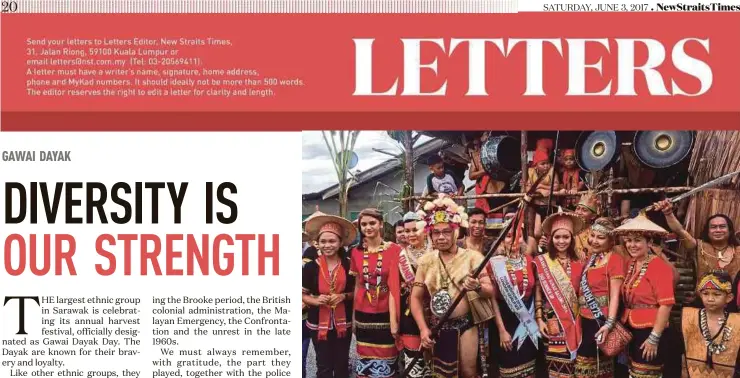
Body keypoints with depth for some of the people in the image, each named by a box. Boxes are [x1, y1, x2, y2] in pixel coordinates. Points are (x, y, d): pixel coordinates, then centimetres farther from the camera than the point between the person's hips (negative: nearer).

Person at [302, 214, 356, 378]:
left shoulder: (349, 265, -4)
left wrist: (344, 296, -14)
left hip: (343, 323, 1)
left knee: (342, 365, 12)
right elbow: (302, 294, 1)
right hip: (318, 324, -1)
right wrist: (316, 300, -18)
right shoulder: (310, 267, -6)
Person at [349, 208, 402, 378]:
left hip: (386, 315, -3)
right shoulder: (356, 252, 6)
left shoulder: (393, 250, -7)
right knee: (365, 363, 7)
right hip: (363, 316, 3)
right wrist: (354, 316, 12)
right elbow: (357, 285, 13)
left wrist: (394, 320, -15)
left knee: (386, 364, 1)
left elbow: (394, 286, -11)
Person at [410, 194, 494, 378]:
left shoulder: (472, 256, -5)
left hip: (465, 325, -2)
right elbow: (416, 297, 4)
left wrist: (477, 287, -32)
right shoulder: (426, 260, 3)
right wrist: (423, 328, -6)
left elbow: (490, 290, -10)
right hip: (436, 327, 2)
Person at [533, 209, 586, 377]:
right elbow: (537, 293, -2)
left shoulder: (578, 263, 6)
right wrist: (539, 320, -7)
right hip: (552, 321, -3)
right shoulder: (542, 261, -3)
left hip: (573, 322, 3)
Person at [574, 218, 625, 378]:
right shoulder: (589, 258, 12)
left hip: (600, 321, -7)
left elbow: (615, 294, -15)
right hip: (584, 320, 7)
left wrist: (609, 323, -20)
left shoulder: (615, 259, -10)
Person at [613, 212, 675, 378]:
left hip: (650, 333, -7)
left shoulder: (660, 266, -15)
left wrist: (654, 338, -19)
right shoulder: (630, 264, 7)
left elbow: (666, 304, -20)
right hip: (630, 330, 7)